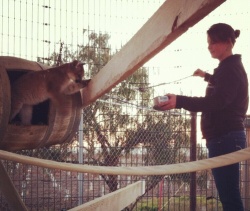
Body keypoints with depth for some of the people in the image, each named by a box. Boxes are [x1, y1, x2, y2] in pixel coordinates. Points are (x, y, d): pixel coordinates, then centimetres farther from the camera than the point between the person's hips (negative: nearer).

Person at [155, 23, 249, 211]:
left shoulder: (230, 68, -12)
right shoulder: (231, 67, 20)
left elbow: (217, 101, -28)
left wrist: (180, 101, -38)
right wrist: (207, 77, 57)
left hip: (224, 138, -11)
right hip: (227, 136, 11)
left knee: (229, 195, -14)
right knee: (229, 194, 10)